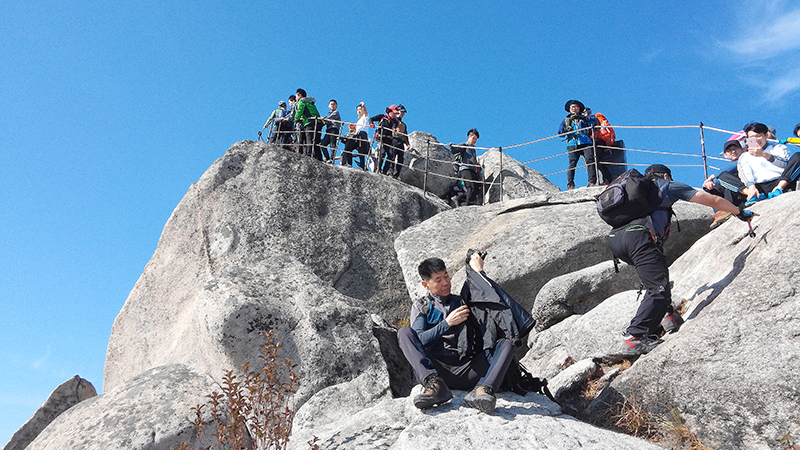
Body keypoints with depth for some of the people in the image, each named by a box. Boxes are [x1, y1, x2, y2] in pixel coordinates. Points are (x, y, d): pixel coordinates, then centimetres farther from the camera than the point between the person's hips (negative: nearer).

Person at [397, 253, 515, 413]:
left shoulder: (463, 302, 24)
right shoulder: (421, 307, 16)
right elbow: (419, 341, 0)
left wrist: (479, 272, 8)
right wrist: (448, 323, -6)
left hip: (466, 372, 2)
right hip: (435, 371, -2)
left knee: (506, 344, -19)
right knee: (404, 332, -22)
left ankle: (483, 389, -44)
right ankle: (434, 384, -40)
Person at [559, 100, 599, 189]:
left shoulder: (584, 117, 23)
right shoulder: (566, 120, 26)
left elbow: (593, 121, 4)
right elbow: (560, 132, 18)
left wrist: (582, 118, -10)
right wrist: (566, 130, -5)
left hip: (586, 143, 0)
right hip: (572, 144, 0)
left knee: (590, 160, -18)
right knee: (572, 163, -16)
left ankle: (592, 181, -19)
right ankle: (570, 183, -18)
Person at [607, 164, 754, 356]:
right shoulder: (668, 186, 22)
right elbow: (714, 201, 26)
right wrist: (740, 212, 40)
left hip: (614, 238, 7)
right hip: (638, 236, -7)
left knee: (658, 272, 30)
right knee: (659, 289, -8)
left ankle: (666, 315, 21)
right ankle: (634, 339, -19)